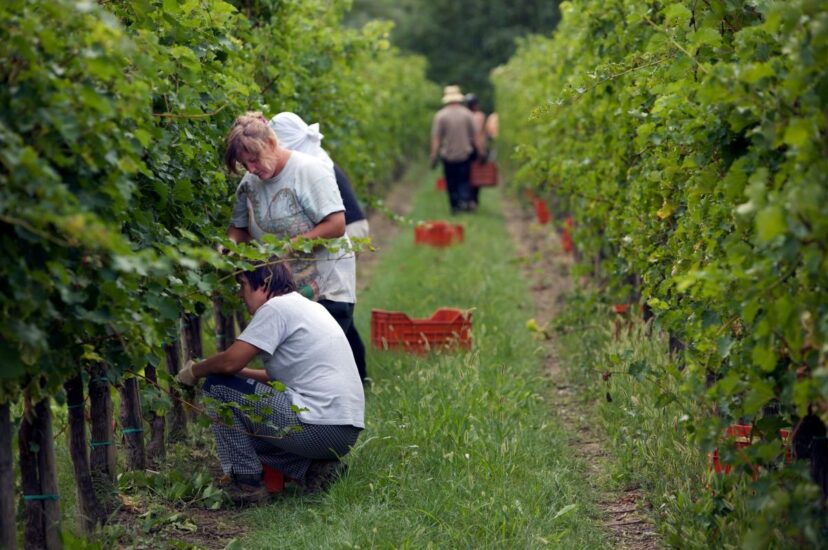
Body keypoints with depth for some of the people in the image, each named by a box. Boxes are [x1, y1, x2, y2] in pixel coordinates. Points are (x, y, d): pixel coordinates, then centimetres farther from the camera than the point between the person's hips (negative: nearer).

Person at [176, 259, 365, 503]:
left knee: (218, 386, -2)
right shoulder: (308, 307, 21)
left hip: (320, 426, -10)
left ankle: (246, 482, -2)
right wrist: (242, 373, 22)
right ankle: (312, 469, 9)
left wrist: (194, 371, 5)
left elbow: (230, 361, -13)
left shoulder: (276, 307, -7)